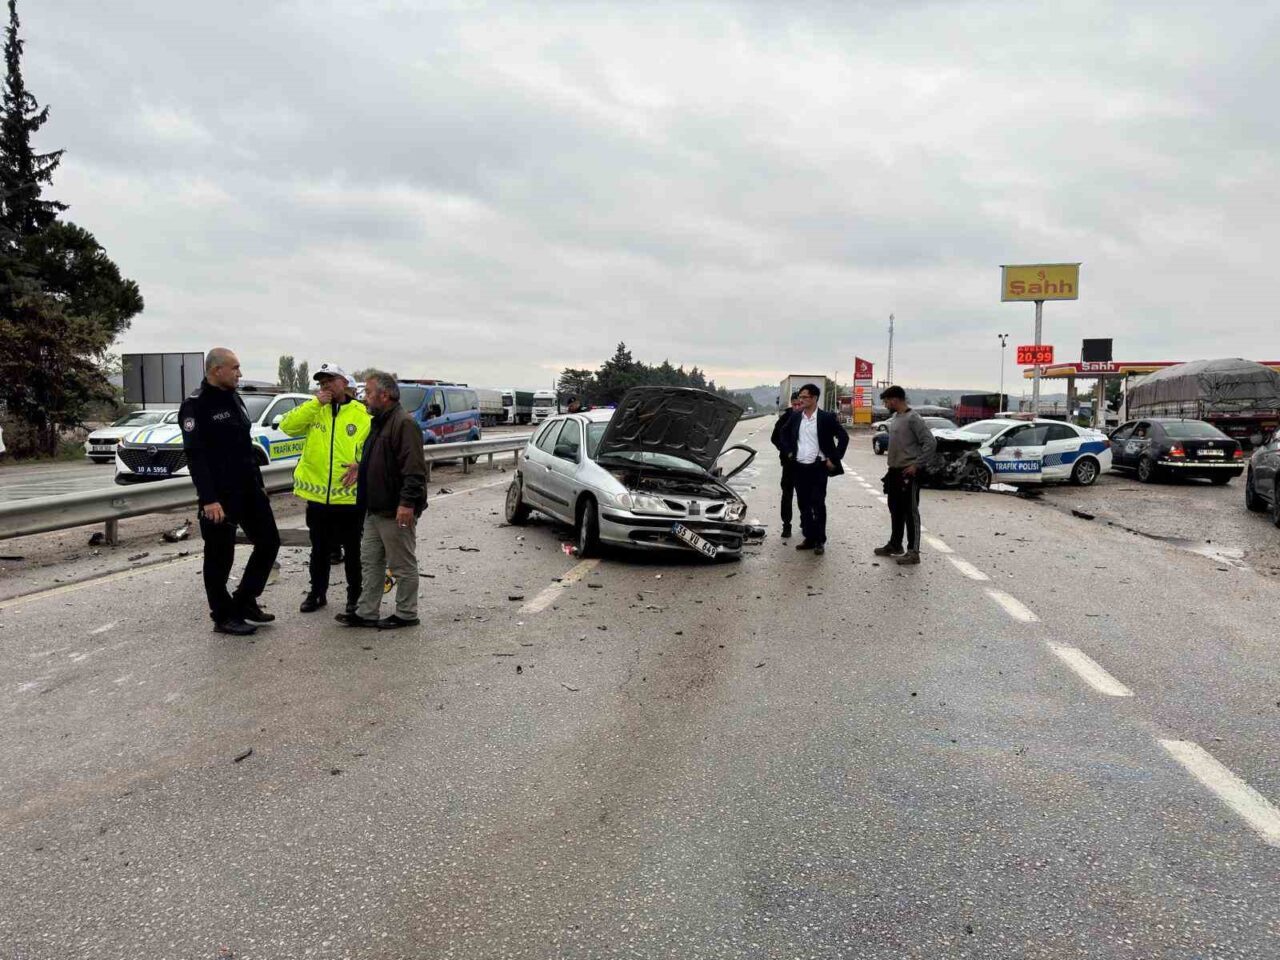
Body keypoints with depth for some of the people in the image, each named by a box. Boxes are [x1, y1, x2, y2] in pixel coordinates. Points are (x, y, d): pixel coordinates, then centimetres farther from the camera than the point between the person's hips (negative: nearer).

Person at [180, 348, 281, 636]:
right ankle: (224, 616, 15)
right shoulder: (196, 406, -12)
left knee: (269, 542, 11)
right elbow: (195, 456, -18)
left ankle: (245, 601, 24)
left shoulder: (234, 398, 13)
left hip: (248, 490, 8)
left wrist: (259, 483, 18)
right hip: (219, 495, -8)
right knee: (220, 557, 3)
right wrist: (209, 499, -24)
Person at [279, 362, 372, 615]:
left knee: (352, 550, 10)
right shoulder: (313, 410, 6)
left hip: (350, 496, -2)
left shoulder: (362, 414, -2)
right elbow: (287, 426, -9)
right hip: (317, 495, 3)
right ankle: (317, 593, 30)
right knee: (320, 549, 16)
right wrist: (316, 403, -14)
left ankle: (355, 596, 24)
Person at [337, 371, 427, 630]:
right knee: (371, 561, 14)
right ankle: (366, 613, 22)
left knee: (403, 565, 2)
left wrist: (407, 502, -28)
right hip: (375, 508, 11)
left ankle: (406, 614, 13)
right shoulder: (380, 422, 16)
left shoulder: (404, 424, -17)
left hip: (396, 511, -10)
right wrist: (361, 467, 20)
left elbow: (414, 469, -25)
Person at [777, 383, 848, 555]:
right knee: (804, 505, 9)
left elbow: (843, 437, -3)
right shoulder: (795, 417, 7)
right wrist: (788, 452, 10)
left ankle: (820, 541, 6)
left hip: (818, 467, -4)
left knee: (818, 504, -2)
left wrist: (834, 459, -7)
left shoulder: (827, 417, -6)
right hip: (799, 468, 5)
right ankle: (809, 538, 19)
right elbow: (784, 434, 22)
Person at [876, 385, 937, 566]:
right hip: (894, 472, 9)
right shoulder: (895, 418, 12)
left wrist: (916, 465, -18)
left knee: (910, 512, -5)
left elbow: (931, 443, -19)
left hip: (908, 473, -9)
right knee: (895, 510, 17)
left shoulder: (913, 418, -15)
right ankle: (894, 545, 29)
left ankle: (913, 552, -1)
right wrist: (892, 467, 14)